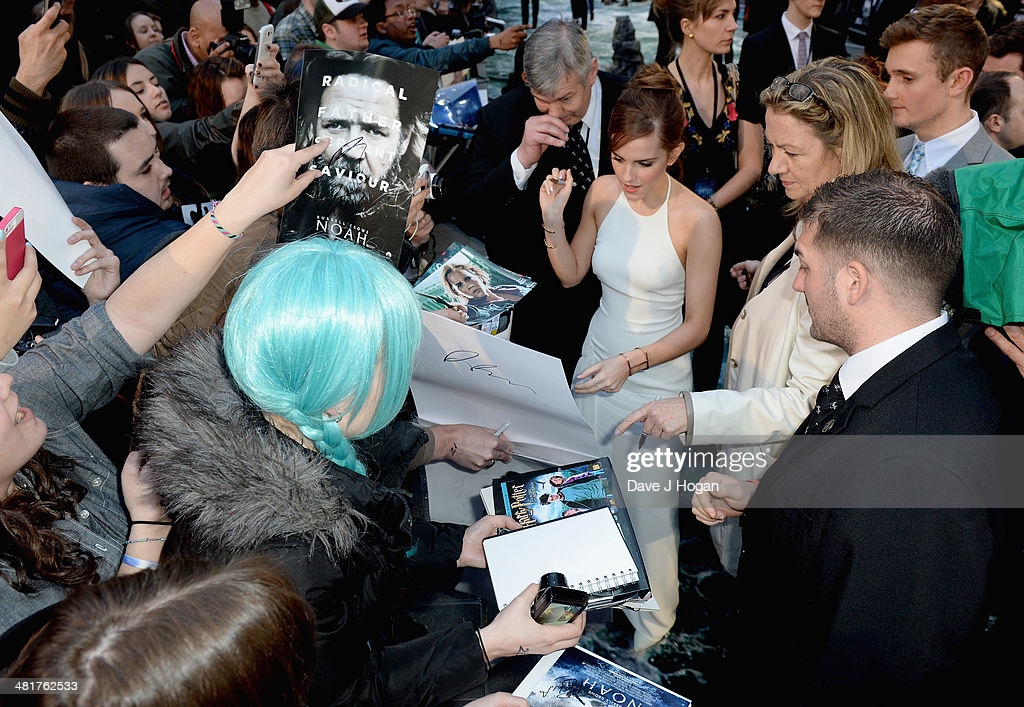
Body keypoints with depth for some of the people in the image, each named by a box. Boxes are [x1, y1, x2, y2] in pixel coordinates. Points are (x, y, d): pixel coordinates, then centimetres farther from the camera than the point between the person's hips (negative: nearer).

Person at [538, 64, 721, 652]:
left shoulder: (697, 219, -20)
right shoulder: (603, 192, -6)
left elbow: (697, 326, -13)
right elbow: (572, 275, 4)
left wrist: (631, 362, -24)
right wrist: (553, 220, -12)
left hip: (657, 378, -5)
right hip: (597, 362, 5)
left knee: (650, 504, 10)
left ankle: (656, 615, 38)